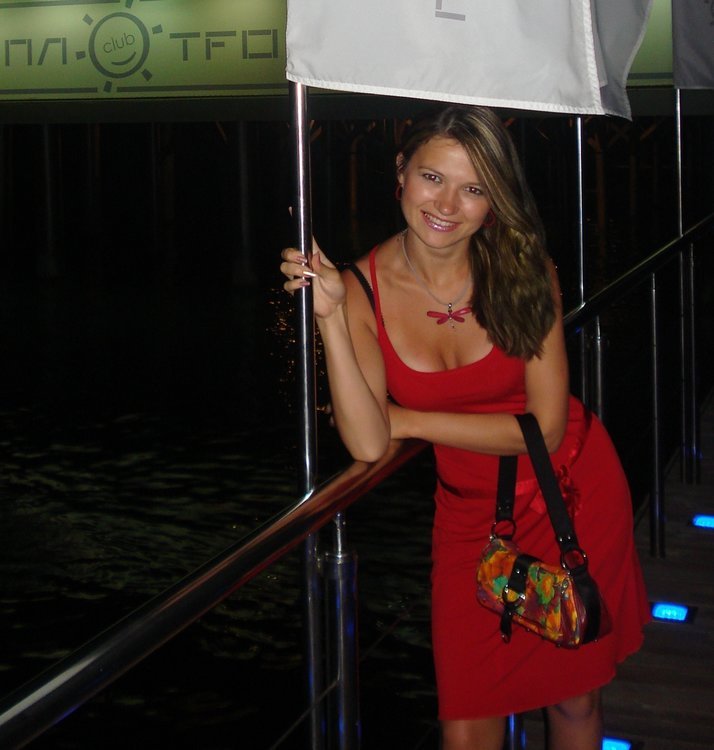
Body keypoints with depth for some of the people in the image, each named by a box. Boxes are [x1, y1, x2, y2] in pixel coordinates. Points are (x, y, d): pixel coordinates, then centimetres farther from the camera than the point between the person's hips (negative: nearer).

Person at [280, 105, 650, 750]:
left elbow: (545, 428, -17)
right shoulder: (364, 289, -14)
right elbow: (368, 443, -23)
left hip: (573, 495, 0)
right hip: (472, 514, 1)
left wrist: (406, 420, -18)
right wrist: (329, 316, -30)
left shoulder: (524, 270, -16)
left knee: (574, 697, 13)